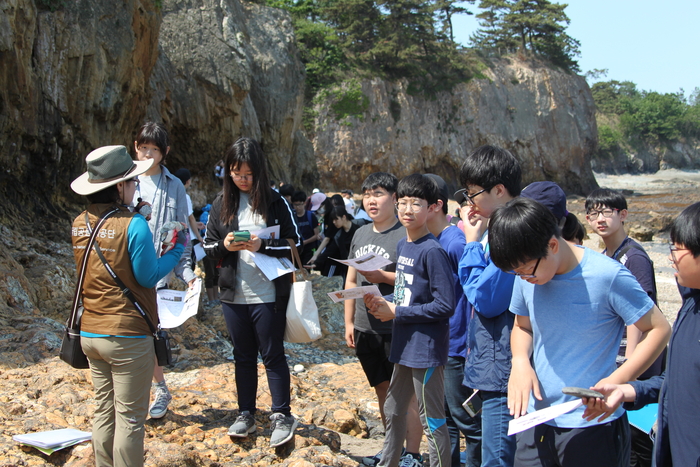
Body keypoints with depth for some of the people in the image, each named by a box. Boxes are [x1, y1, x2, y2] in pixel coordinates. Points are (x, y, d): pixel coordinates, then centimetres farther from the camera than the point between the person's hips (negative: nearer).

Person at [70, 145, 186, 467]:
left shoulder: (80, 224, 2)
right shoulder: (133, 225, -18)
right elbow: (148, 276, -13)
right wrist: (178, 249, 0)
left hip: (89, 333, 7)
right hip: (127, 336, -6)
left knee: (104, 411, 18)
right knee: (129, 417, 5)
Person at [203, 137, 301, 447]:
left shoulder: (275, 202, -5)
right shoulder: (221, 203, 4)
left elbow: (295, 243, -5)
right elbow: (208, 245, 8)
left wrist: (262, 246, -19)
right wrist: (224, 246, -14)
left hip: (268, 294, -3)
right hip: (233, 294, 4)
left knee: (272, 355, 4)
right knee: (243, 356, 14)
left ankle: (282, 416, 16)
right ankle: (246, 415, 26)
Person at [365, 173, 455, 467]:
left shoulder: (432, 251, -18)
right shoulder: (402, 245, 8)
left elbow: (445, 306, -22)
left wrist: (396, 313, -17)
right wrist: (383, 302, -1)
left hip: (427, 349, -9)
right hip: (404, 346, 9)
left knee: (432, 422, 3)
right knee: (393, 412, 21)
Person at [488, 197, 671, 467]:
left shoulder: (608, 276, -17)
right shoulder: (527, 277, -2)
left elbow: (659, 329, -9)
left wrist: (617, 380, -20)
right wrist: (520, 361, -8)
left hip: (594, 427, -4)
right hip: (536, 422, 4)